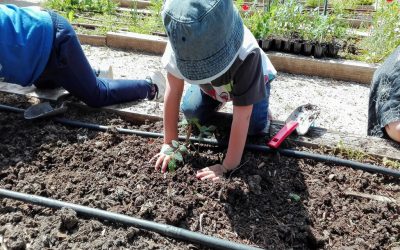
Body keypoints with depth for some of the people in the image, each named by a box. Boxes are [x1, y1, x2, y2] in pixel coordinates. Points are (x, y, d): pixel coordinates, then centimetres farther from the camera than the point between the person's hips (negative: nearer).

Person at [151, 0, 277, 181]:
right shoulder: (180, 44, -38)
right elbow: (173, 93, -30)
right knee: (191, 112, -14)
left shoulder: (246, 54, -47)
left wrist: (228, 166, -39)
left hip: (251, 79, -2)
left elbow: (241, 116, -43)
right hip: (211, 85, 3)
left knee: (255, 127, -18)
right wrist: (169, 144, -27)